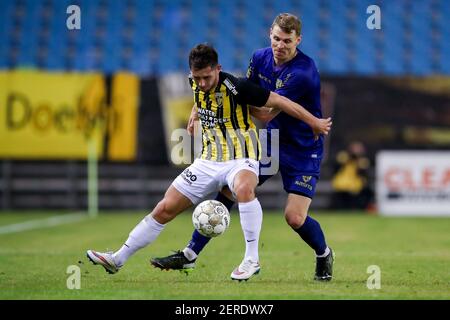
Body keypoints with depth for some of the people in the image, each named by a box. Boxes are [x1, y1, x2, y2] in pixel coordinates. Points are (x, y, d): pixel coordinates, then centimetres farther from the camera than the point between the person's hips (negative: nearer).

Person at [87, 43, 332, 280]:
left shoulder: (236, 87, -20)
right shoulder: (195, 83, -1)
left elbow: (279, 101, -13)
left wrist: (314, 122, -7)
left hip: (241, 160, -6)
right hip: (209, 161, 6)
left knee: (244, 189, -41)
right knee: (164, 209, 3)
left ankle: (252, 259, -30)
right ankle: (118, 259, 13)